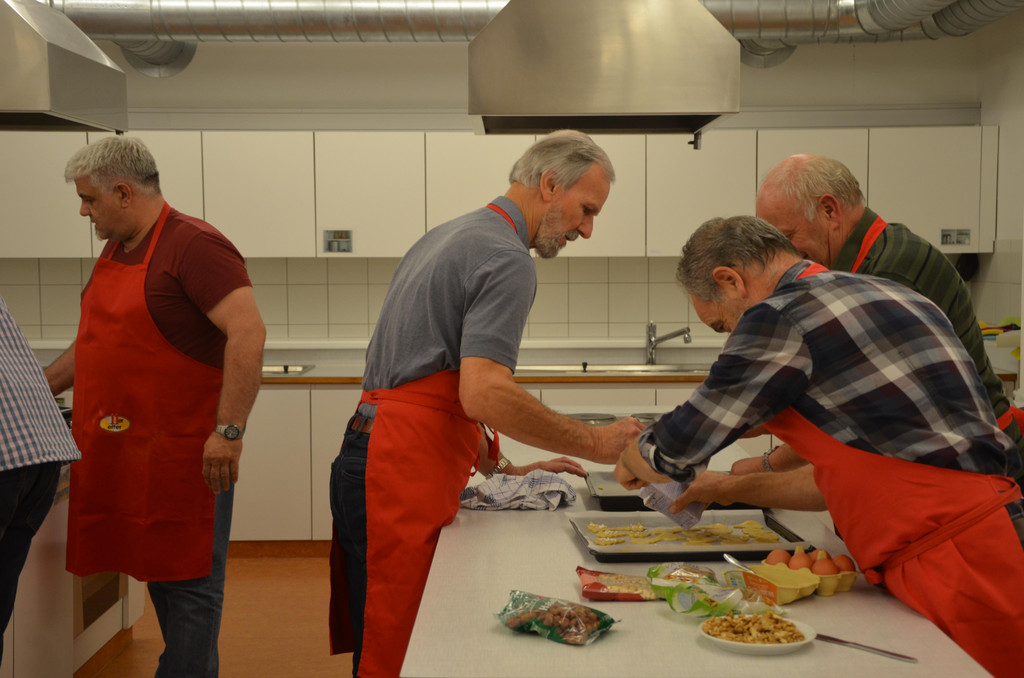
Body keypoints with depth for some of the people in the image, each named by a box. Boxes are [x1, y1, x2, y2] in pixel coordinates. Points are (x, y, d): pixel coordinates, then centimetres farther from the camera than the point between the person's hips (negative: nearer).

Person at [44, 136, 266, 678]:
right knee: (157, 571, 15)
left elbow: (248, 333, -23)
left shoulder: (194, 246, -13)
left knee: (188, 582, 0)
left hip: (183, 451, -9)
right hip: (120, 451, 9)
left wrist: (229, 431, -27)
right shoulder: (114, 252, 16)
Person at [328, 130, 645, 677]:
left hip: (371, 456, 10)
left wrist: (505, 470, 21)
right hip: (403, 475, -10)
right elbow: (484, 395, -23)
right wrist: (596, 443, -13)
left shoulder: (448, 237, 21)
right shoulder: (508, 261, -11)